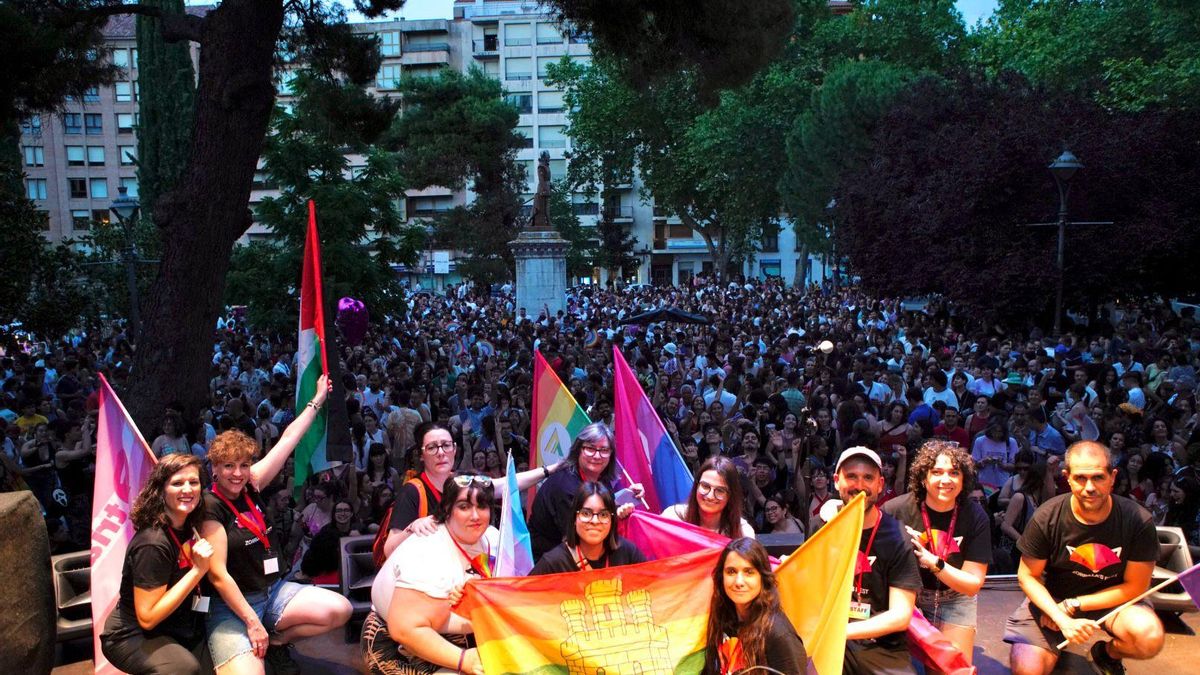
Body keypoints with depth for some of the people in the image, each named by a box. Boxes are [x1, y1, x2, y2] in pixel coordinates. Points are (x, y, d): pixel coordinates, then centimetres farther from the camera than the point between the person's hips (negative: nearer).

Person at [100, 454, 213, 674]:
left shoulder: (186, 527, 1)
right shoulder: (153, 544, -24)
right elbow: (147, 617, -23)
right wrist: (198, 570, -26)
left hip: (168, 629, 9)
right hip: (132, 636, -9)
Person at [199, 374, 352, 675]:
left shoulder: (250, 487, 1)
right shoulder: (210, 507, -17)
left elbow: (288, 439, 6)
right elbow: (217, 574, -19)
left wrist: (318, 399, 12)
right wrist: (252, 622, -21)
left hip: (273, 591, 7)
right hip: (232, 605, -7)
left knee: (340, 610, -9)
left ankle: (276, 641, 11)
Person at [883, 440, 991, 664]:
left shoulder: (976, 517, -15)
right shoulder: (898, 509, -23)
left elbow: (973, 584, -14)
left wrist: (934, 563, -30)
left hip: (955, 601, 2)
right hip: (907, 596, -1)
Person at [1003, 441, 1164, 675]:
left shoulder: (1138, 521, -19)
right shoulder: (1046, 518, -20)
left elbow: (1135, 586, -11)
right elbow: (1028, 575, -10)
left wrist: (1073, 605, -16)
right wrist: (1063, 619, -24)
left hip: (1110, 599, 1)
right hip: (1051, 597, 0)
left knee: (1150, 638, -31)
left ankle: (1108, 653, 6)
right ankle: (1055, 647, 19)